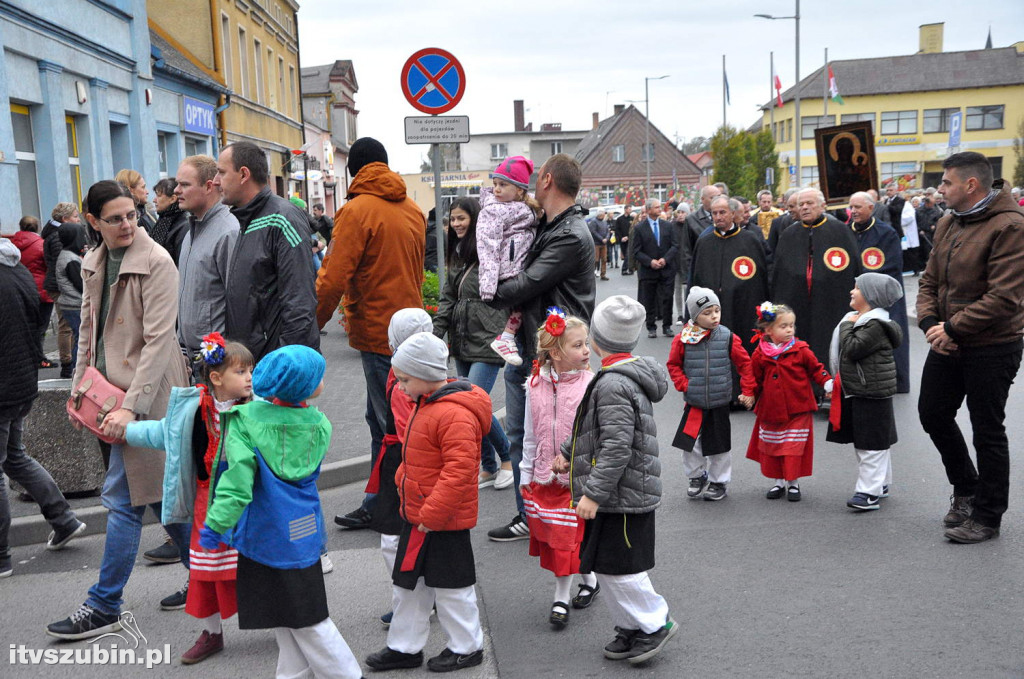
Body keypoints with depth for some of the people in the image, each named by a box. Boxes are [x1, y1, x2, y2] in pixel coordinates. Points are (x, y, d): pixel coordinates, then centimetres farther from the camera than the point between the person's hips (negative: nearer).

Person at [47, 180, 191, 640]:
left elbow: (158, 341, -19)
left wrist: (130, 407, -23)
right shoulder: (94, 264, 10)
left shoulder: (156, 262, -15)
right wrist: (79, 389, 12)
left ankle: (104, 608, 11)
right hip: (110, 392, 8)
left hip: (145, 394, -8)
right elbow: (89, 330, 18)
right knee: (156, 490, 15)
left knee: (123, 497, -2)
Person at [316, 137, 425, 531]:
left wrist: (311, 325, -5)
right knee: (381, 419, 16)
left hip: (377, 332, -8)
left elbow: (334, 277, -15)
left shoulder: (358, 210, -11)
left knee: (392, 425, -1)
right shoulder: (412, 210, 11)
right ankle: (377, 506, 25)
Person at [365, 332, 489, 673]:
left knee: (449, 584, 7)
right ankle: (405, 647, 32)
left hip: (444, 521, -10)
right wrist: (403, 480, 14)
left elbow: (458, 472, -29)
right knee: (408, 581, 18)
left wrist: (431, 516, -25)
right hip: (416, 515, 10)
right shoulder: (427, 404, 7)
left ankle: (466, 647, 26)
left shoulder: (455, 415, -25)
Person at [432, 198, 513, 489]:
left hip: (487, 341, -7)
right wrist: (435, 335, 6)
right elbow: (447, 299, 15)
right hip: (462, 342, 7)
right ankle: (488, 468, 23)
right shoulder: (456, 255, 13)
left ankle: (507, 459, 10)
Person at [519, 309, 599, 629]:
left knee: (565, 537, 3)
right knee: (550, 537, 12)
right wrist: (526, 474, 10)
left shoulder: (590, 384, -11)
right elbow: (530, 435, 7)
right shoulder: (536, 385, -1)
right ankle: (589, 579, 31)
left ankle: (561, 599, 22)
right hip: (545, 476, 4)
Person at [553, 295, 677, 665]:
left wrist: (593, 493, -24)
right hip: (623, 495, 10)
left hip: (622, 496, -10)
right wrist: (569, 453, 30)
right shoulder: (627, 376, 11)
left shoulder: (614, 384, -23)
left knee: (616, 566, 0)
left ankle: (655, 623, 16)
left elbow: (617, 447, -27)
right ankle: (631, 627, 28)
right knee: (605, 564, 16)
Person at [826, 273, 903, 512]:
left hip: (871, 393, -10)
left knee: (871, 443, -5)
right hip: (856, 392, 10)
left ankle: (869, 491, -3)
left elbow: (853, 349, -23)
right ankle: (881, 483, 28)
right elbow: (844, 352, 23)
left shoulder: (875, 324, -16)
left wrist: (847, 325, -11)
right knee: (862, 441, 17)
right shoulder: (860, 320, 15)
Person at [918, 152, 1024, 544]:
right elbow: (930, 281, 10)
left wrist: (952, 328, -21)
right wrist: (929, 323, -7)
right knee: (933, 413, 15)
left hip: (991, 349, -8)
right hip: (947, 345, 8)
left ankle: (987, 517, 20)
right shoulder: (947, 223, 7)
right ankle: (966, 489, 37)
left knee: (987, 431, 4)